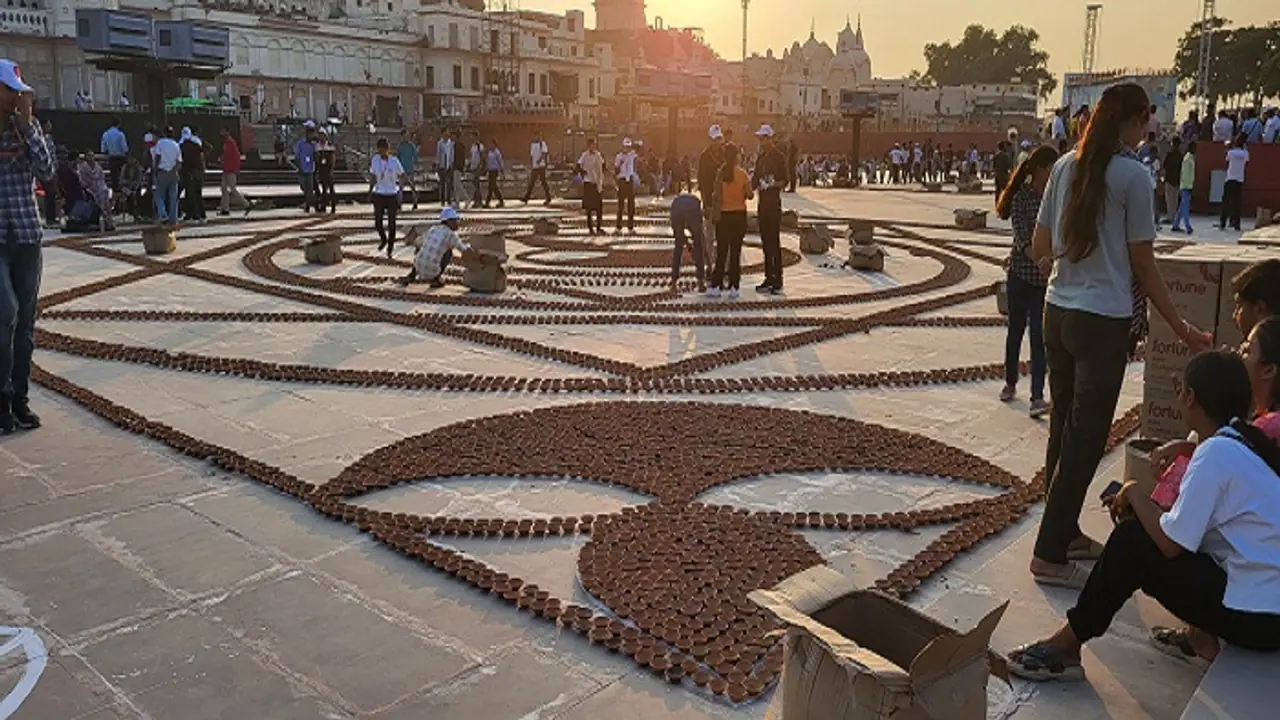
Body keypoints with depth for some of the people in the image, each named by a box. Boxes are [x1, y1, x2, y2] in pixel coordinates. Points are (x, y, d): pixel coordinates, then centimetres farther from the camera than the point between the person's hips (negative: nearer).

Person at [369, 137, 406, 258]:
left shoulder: (394, 161, -10)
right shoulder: (375, 160, -1)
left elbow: (402, 176, -2)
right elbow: (373, 175, 11)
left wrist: (400, 189, -13)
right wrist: (371, 189, 4)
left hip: (392, 195, -3)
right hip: (378, 194, 3)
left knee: (391, 223, 1)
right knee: (377, 221, 0)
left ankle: (390, 247, 16)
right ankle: (383, 239, 30)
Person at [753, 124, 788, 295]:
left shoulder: (779, 157, -7)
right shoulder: (760, 158, 16)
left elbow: (785, 180, -11)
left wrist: (773, 184, -27)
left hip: (774, 203, -8)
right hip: (762, 203, 8)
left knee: (774, 242, -9)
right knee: (765, 242, 11)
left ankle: (777, 282, -8)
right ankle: (769, 278, 17)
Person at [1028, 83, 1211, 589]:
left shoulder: (1066, 167, 5)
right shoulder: (1132, 175, -10)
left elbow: (1039, 247, 10)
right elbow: (1143, 264, -8)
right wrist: (1181, 329, 1)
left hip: (1057, 313, 6)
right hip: (1103, 322, -6)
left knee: (1064, 430, 16)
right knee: (1085, 439, 1)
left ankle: (1066, 533, 30)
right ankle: (1050, 554, 6)